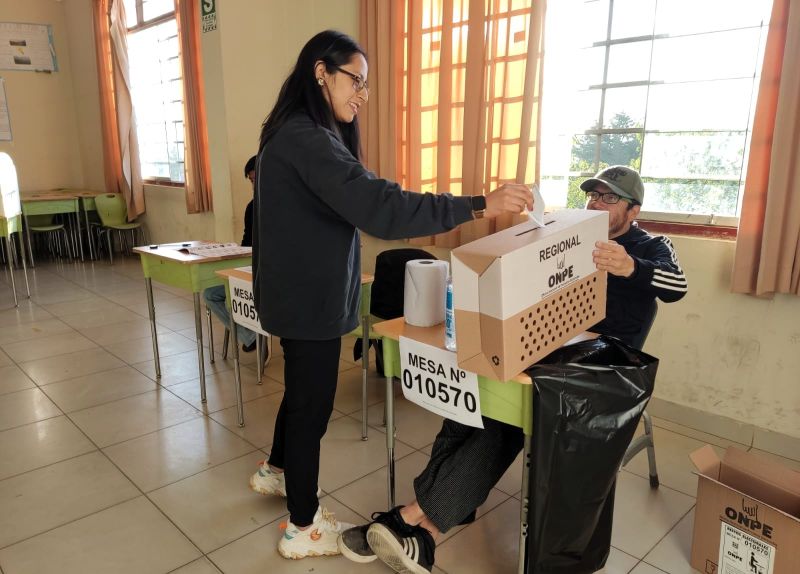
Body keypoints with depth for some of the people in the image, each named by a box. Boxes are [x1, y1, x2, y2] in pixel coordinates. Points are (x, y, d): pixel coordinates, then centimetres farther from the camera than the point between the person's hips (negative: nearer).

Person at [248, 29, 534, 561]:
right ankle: (304, 529, 22)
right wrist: (480, 205, -32)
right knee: (311, 404, 3)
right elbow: (378, 206, -33)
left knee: (302, 391, 25)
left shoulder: (298, 134, 12)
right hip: (310, 300, -10)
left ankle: (276, 471, 48)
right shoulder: (305, 138, -23)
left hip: (304, 293, 10)